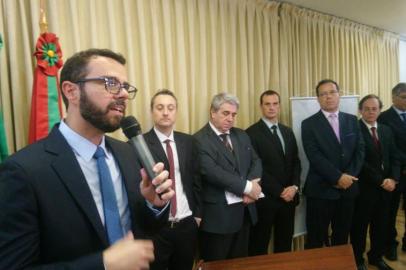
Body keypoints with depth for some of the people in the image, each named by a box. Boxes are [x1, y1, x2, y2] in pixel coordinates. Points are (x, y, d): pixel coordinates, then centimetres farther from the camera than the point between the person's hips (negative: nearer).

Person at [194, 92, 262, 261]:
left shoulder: (241, 135, 11)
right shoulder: (199, 140, -14)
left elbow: (255, 161, 7)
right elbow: (211, 171, -24)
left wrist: (253, 183, -14)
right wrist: (247, 186, -20)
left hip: (244, 211, 7)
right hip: (218, 215, -6)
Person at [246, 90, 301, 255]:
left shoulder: (288, 132, 12)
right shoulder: (252, 133, -10)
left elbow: (295, 162, 11)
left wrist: (294, 186, -6)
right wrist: (280, 191, -13)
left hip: (289, 196, 6)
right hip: (265, 198, -6)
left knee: (285, 244, 17)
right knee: (259, 246, 8)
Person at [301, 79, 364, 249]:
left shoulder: (352, 120, 9)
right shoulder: (309, 124, -5)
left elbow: (360, 150, 3)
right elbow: (314, 156, -13)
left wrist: (349, 176, -10)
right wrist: (338, 177, -17)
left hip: (348, 188, 4)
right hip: (320, 190, -4)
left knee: (342, 237, 16)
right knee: (316, 239, 6)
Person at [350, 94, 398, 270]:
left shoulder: (386, 130, 10)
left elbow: (393, 157, 9)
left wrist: (393, 179, -7)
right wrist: (381, 181, -16)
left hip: (386, 187, 6)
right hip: (364, 188, -6)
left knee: (381, 225, 17)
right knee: (360, 225, 9)